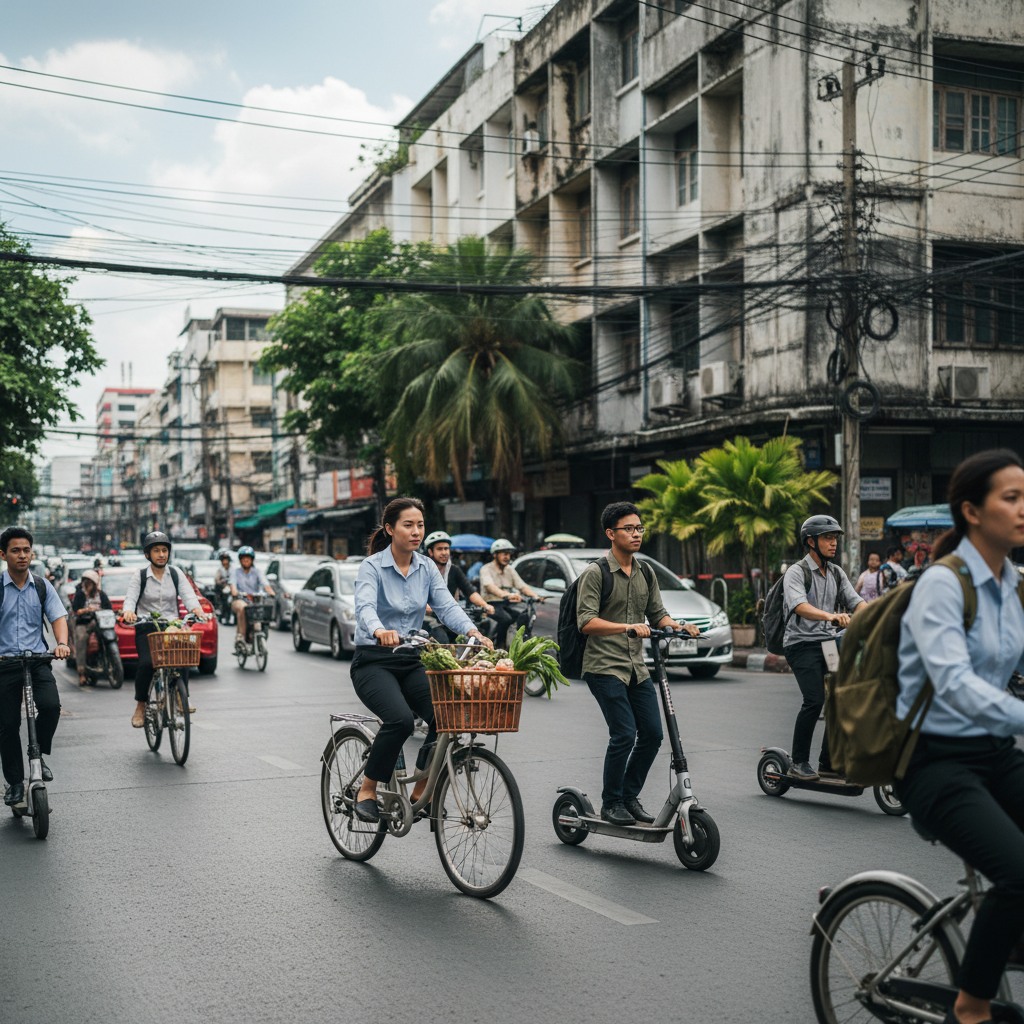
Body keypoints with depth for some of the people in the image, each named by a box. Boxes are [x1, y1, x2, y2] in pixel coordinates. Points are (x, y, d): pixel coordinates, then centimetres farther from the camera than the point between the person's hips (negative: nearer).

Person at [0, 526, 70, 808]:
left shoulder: (42, 587, 9)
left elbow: (58, 616, 3)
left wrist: (61, 643, -17)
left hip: (38, 660, 1)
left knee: (51, 705, -23)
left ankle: (39, 755, 3)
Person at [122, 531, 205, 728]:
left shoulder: (176, 575, 10)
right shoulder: (139, 576, 5)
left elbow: (188, 595, -3)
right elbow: (131, 597, -7)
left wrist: (196, 608, -26)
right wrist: (128, 611, -30)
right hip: (146, 628, -2)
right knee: (146, 663, -23)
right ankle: (141, 706, -6)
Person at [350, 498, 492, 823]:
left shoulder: (426, 568, 7)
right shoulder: (372, 567, -9)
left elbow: (446, 606, -5)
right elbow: (365, 607, -27)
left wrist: (472, 631, -26)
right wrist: (379, 631, -50)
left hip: (411, 662, 5)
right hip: (374, 661, -5)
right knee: (400, 719, -30)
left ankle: (420, 793, 1)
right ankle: (367, 791, -10)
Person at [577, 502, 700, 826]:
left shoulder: (646, 575, 14)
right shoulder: (595, 574, -8)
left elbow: (658, 615, 17)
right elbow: (586, 622, -17)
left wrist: (678, 626, -4)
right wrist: (628, 627, -28)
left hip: (636, 667, 7)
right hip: (604, 667, -7)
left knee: (652, 733, 2)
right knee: (624, 735, -13)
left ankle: (630, 796, 19)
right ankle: (611, 803, 4)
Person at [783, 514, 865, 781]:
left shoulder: (836, 573, 16)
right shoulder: (796, 572, -7)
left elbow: (855, 601, 6)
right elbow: (799, 606, -25)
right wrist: (831, 616, -42)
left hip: (828, 642, 7)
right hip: (802, 643, -7)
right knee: (815, 699, -18)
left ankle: (828, 763, 7)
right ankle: (799, 762, -4)